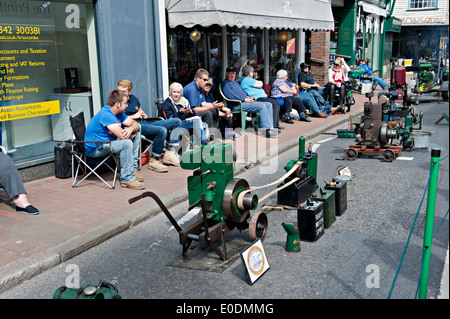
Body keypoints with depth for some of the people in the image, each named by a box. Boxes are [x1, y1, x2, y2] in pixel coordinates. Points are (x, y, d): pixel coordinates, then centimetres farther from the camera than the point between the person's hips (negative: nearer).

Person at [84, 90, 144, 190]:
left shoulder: (118, 113, 4)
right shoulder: (105, 115, -26)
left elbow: (135, 124, 7)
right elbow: (122, 135, -33)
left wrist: (131, 129, -18)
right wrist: (132, 133, -9)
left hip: (108, 141, 10)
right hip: (95, 149, -10)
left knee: (137, 135, 6)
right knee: (126, 143, -31)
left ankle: (132, 170, 4)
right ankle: (127, 179, -23)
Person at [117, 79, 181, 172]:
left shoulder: (134, 98, 21)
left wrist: (143, 115, 10)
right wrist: (134, 116, -10)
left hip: (145, 123, 9)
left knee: (177, 121, 3)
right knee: (162, 130, -35)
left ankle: (169, 153, -3)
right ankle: (153, 160, -21)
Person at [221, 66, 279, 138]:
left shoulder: (236, 82, 30)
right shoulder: (225, 83, 0)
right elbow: (231, 96, -14)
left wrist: (248, 97, 9)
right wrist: (245, 99, -15)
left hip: (246, 101, 10)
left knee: (269, 105, -2)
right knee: (261, 106, -28)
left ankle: (270, 127, -12)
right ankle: (267, 130, -30)